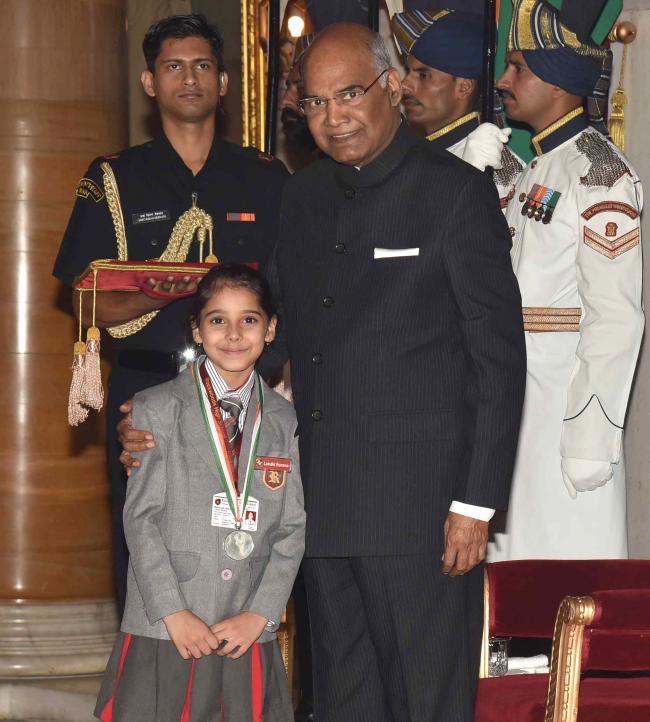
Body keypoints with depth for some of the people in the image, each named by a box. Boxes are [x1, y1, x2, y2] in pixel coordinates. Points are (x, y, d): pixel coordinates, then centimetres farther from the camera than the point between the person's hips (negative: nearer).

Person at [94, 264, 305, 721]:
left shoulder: (285, 421, 10)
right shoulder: (157, 409, 1)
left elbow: (292, 528, 7)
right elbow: (140, 517, -3)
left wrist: (260, 614, -5)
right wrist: (173, 612, -11)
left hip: (249, 636, 2)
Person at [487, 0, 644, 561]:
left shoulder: (600, 173, -13)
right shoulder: (537, 169, 16)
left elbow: (617, 316, -19)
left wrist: (590, 440, -21)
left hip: (566, 416, -9)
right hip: (520, 418, 9)